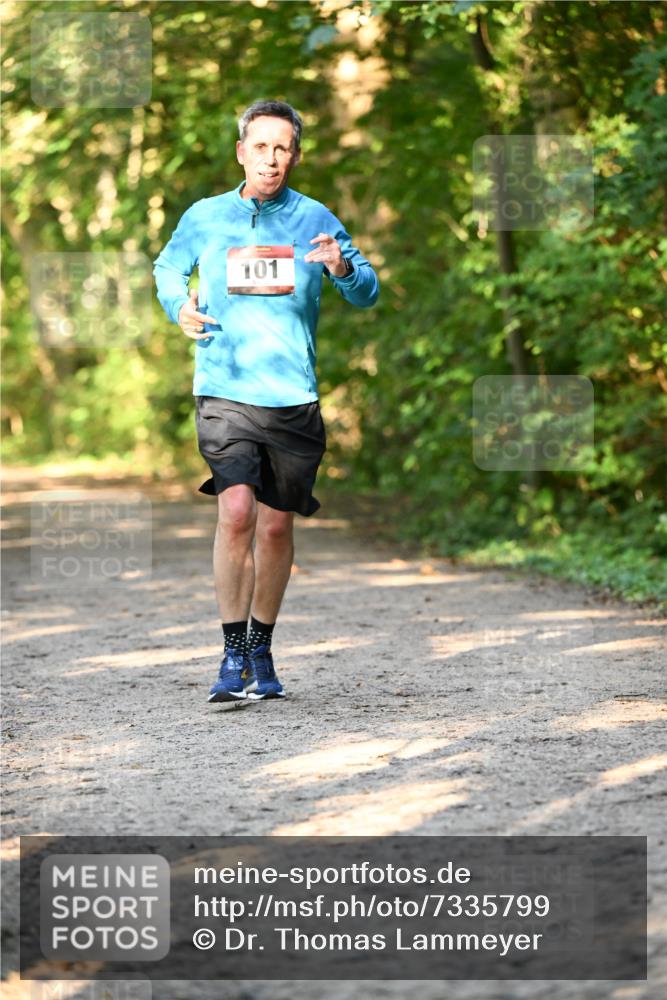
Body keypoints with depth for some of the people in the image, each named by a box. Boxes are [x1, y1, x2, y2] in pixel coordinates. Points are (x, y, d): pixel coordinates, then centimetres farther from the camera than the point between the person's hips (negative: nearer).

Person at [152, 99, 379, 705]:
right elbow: (168, 266, 24)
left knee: (276, 525, 6)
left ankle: (261, 652, 26)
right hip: (224, 390, -1)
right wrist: (179, 305, 3)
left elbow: (368, 293, 7)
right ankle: (233, 656, -10)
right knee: (236, 511, -19)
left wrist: (343, 268, -14)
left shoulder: (315, 220, 5)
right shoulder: (205, 218, 5)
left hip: (293, 398, 1)